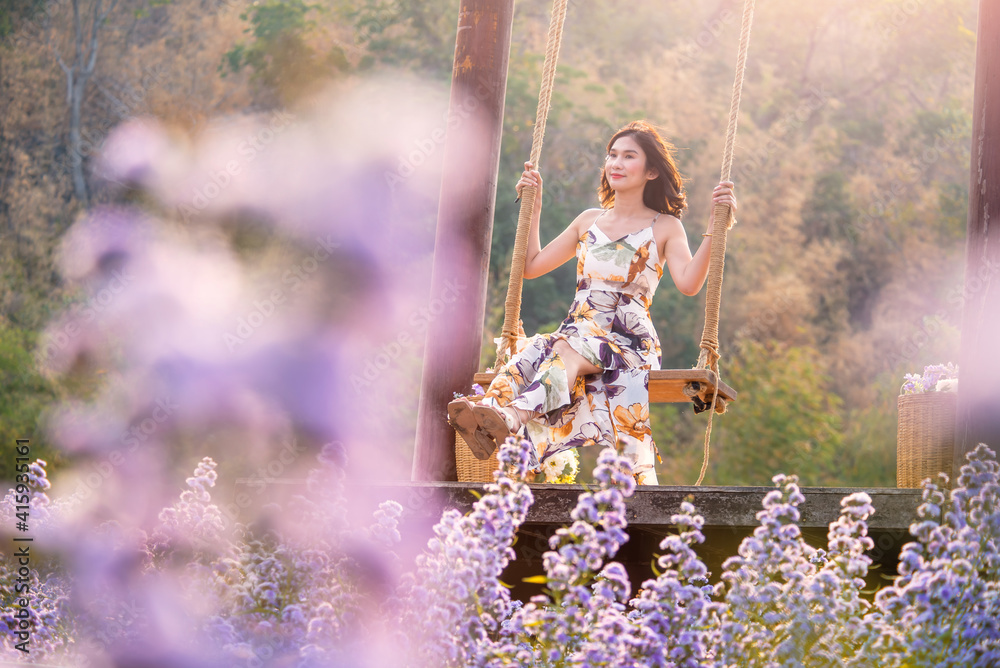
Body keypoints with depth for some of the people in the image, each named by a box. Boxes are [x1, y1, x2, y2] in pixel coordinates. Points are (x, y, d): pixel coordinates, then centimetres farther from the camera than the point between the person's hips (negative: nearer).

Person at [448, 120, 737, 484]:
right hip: (576, 331, 4)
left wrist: (716, 226, -15)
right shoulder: (589, 221, 25)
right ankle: (489, 418, -64)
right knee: (529, 354, -33)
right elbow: (531, 266, 28)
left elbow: (688, 283, -7)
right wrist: (534, 206, 25)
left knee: (570, 349, -39)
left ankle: (511, 418, -69)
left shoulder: (664, 228, 12)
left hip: (629, 341, -4)